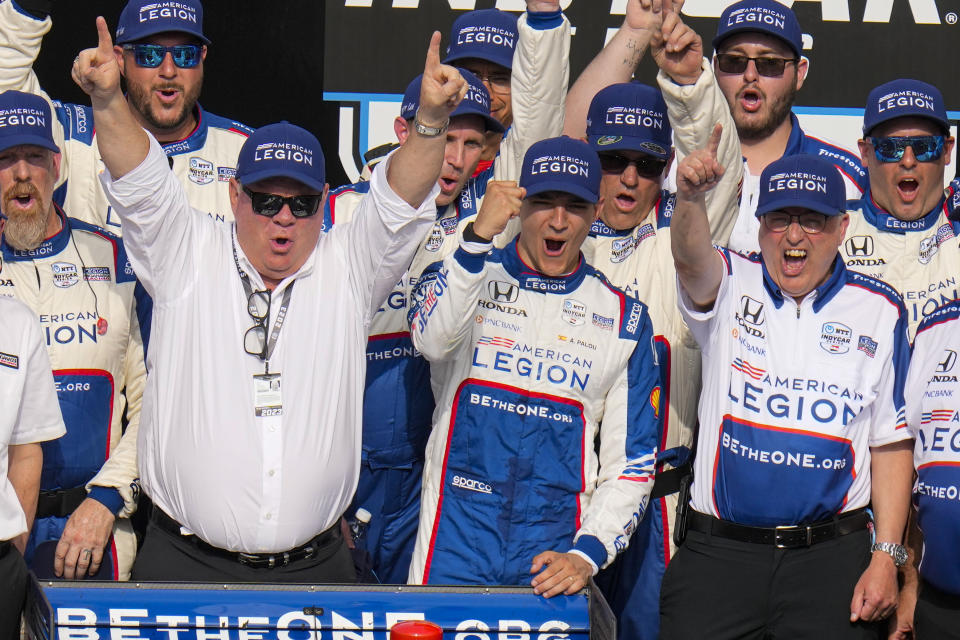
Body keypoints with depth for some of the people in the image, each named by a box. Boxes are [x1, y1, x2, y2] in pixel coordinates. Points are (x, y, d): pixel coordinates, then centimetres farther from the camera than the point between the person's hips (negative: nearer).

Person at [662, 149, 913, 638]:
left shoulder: (879, 311, 7)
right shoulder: (731, 287, 6)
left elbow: (891, 444, 8)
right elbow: (691, 260, -20)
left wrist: (886, 558, -1)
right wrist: (690, 199, -42)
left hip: (831, 558, 0)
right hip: (718, 552, 0)